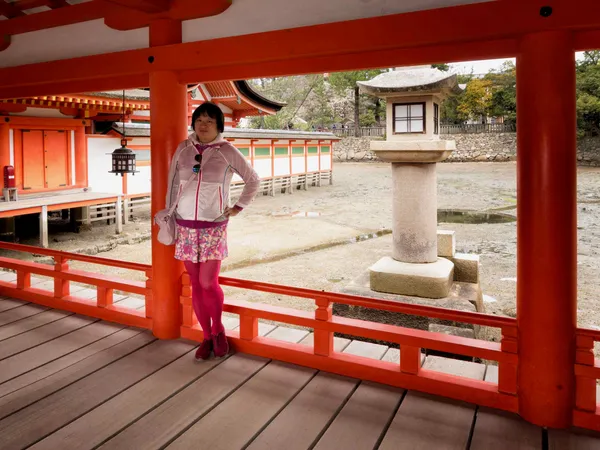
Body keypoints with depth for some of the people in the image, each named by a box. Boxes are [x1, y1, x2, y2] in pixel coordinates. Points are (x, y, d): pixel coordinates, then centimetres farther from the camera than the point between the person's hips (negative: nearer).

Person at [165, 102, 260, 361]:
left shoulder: (227, 152, -2)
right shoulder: (183, 149, 6)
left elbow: (253, 180, 5)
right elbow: (173, 186, 12)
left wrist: (238, 208, 1)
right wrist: (168, 218, 9)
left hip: (213, 228, -3)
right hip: (185, 227, 3)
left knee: (208, 283, -6)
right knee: (196, 285, 7)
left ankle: (218, 330, 20)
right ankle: (207, 337, 22)